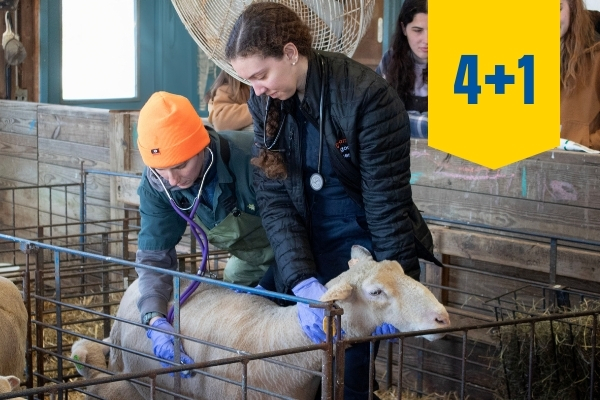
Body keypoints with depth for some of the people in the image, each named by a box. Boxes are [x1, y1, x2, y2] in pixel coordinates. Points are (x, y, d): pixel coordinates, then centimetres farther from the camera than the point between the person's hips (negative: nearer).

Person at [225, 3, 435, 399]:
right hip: (301, 258, 5)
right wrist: (302, 283, -22)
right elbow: (273, 199, -10)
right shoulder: (265, 102, -4)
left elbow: (386, 203, -18)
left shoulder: (367, 96, -21)